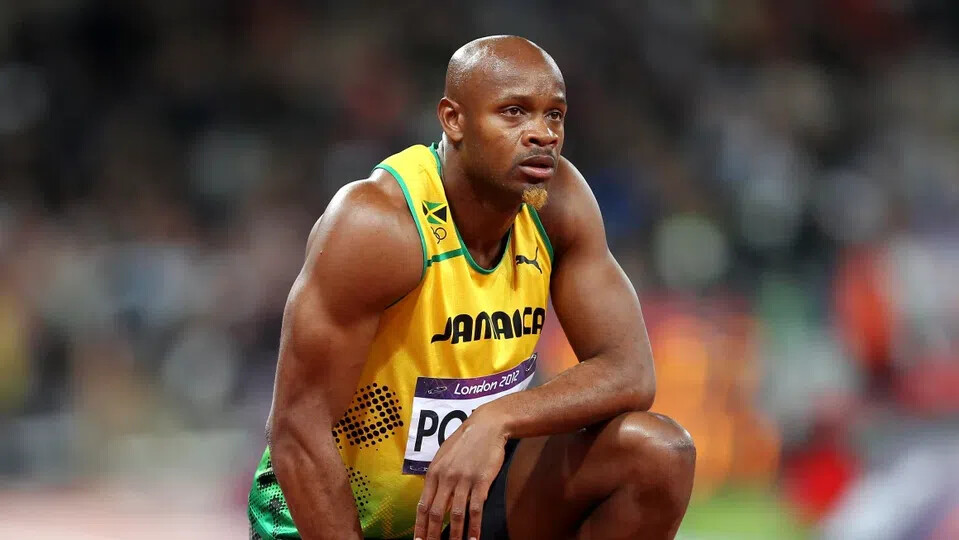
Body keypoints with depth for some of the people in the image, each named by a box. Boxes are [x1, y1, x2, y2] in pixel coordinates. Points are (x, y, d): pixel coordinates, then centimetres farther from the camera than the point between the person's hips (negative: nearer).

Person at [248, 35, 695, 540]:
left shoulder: (558, 199, -8)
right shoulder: (375, 224, -25)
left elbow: (629, 371, -11)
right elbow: (299, 430, -24)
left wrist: (496, 419, -29)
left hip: (469, 489, 6)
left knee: (660, 455, -14)